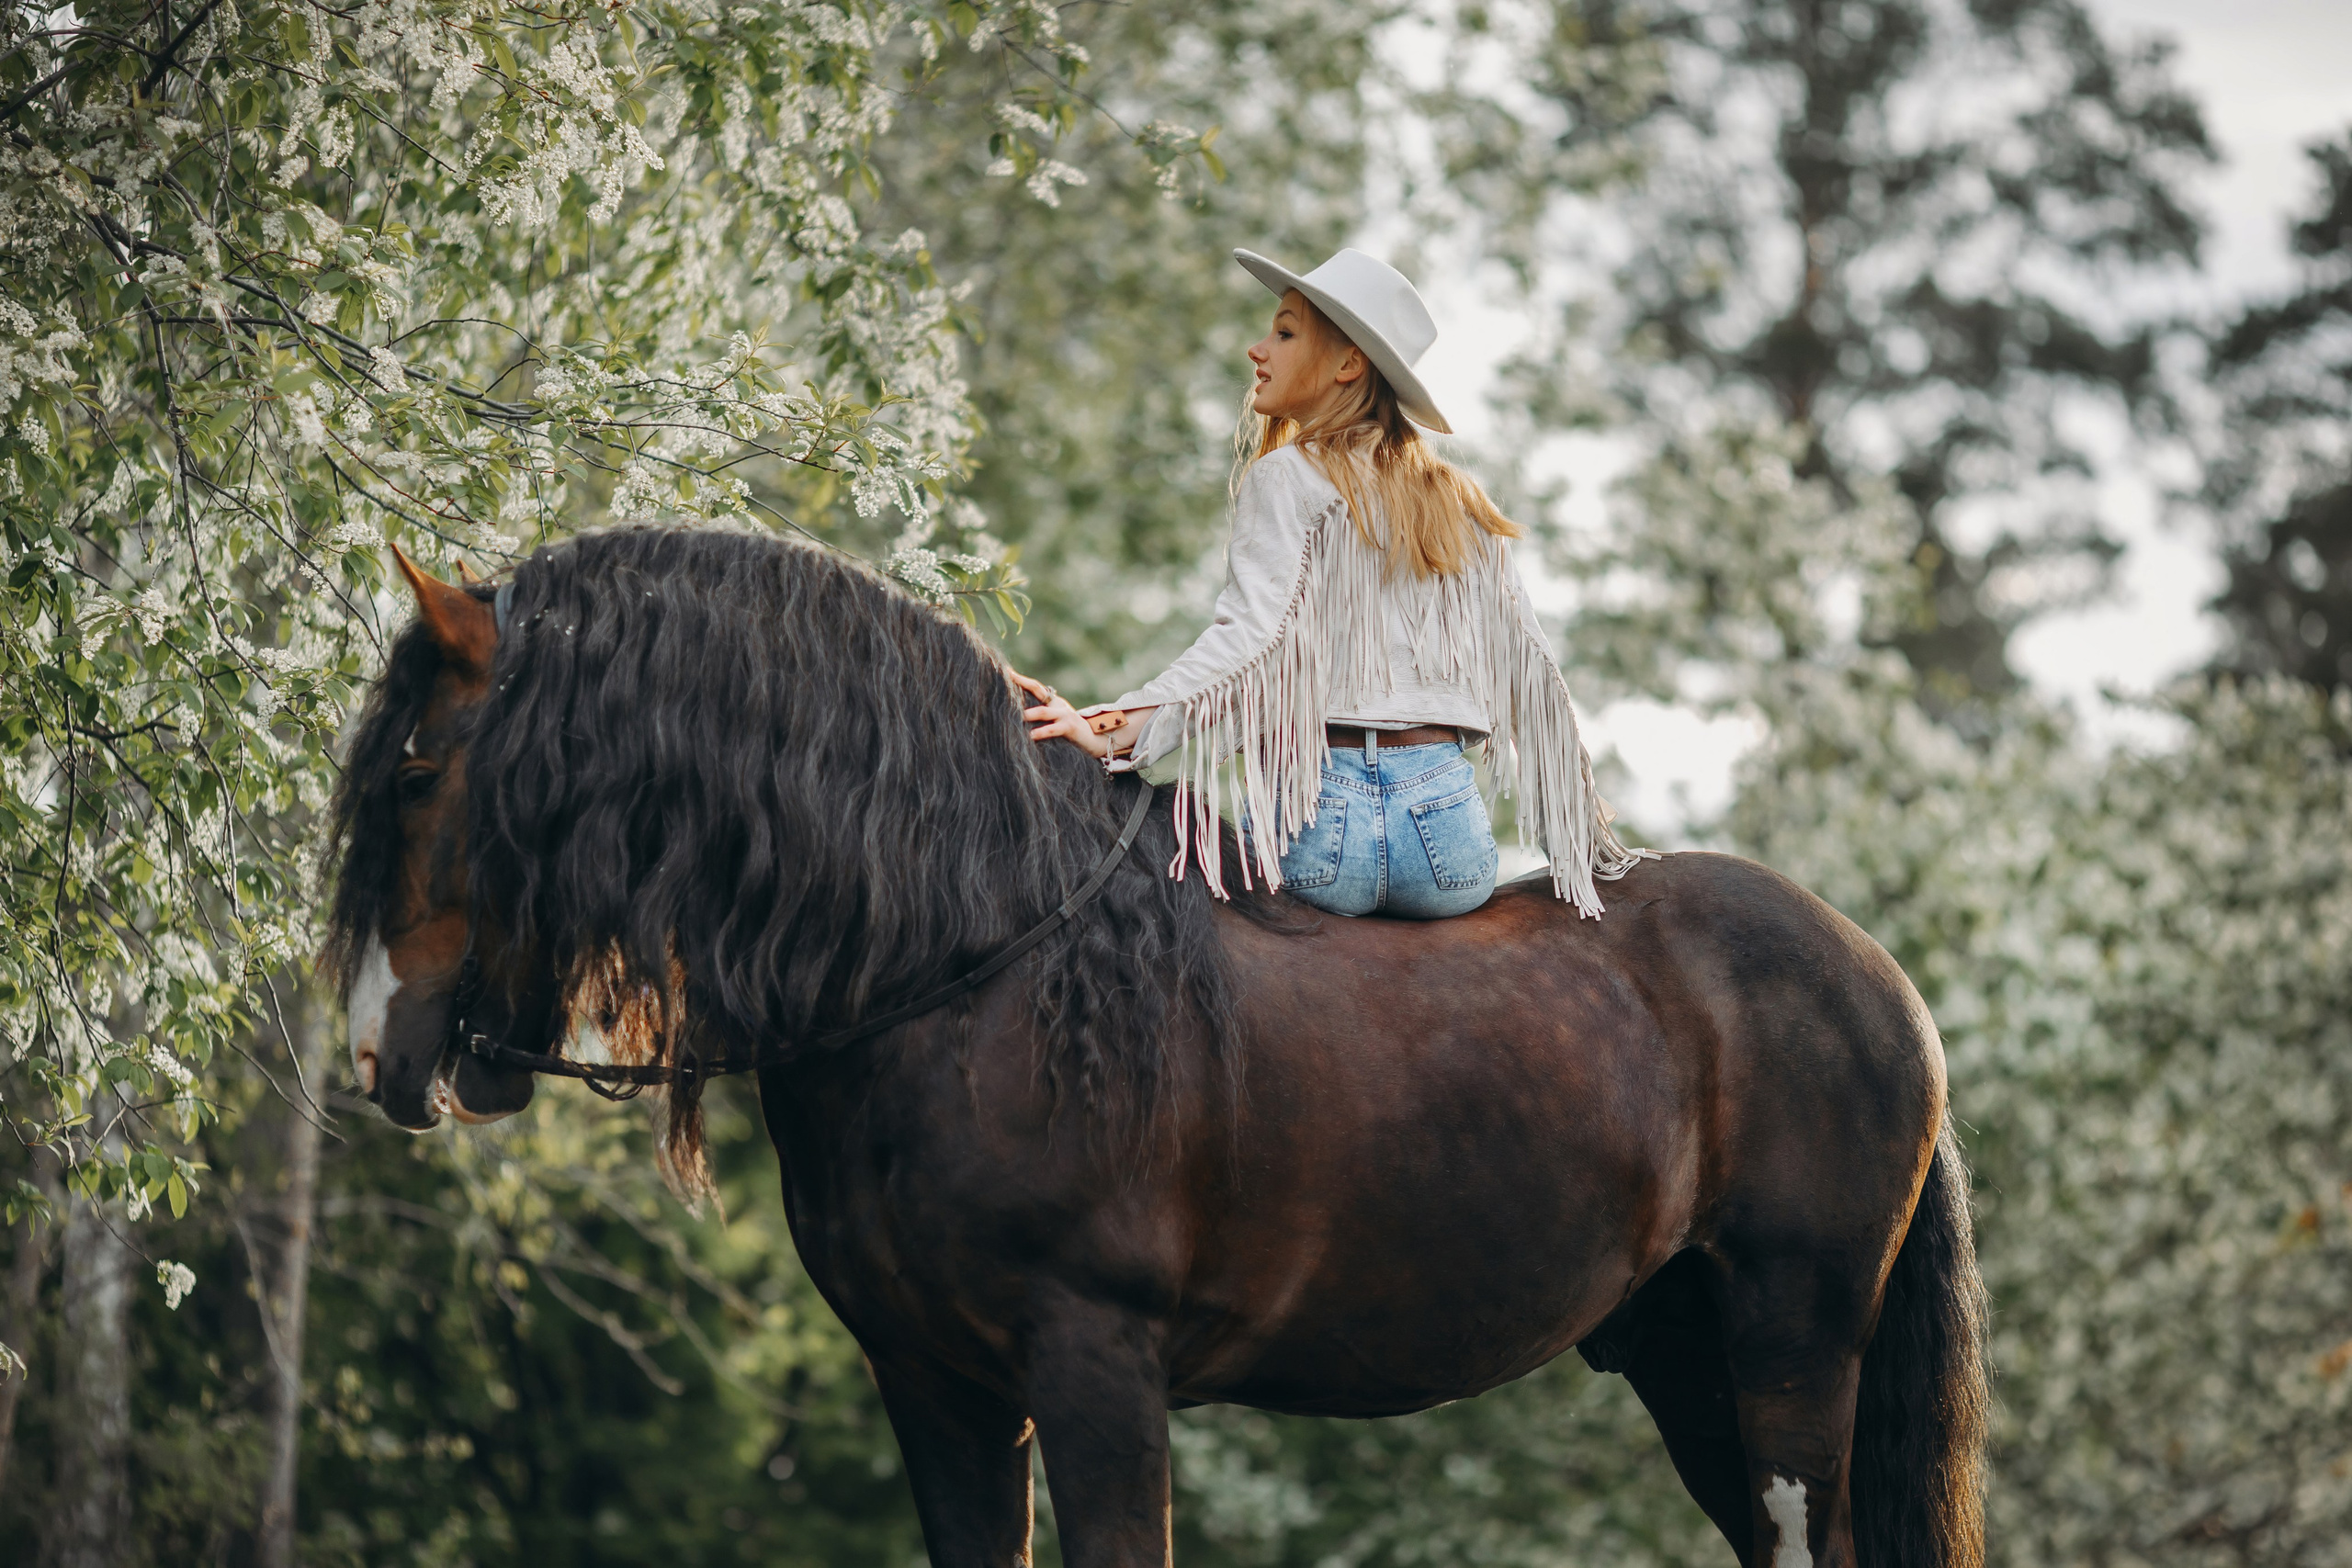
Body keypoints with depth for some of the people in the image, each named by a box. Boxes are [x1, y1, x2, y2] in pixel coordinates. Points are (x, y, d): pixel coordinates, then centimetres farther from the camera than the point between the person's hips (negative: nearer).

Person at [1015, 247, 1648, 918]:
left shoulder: (1287, 479, -1)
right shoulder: (1465, 507, 16)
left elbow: (1250, 630, -17)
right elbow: (1528, 670, 16)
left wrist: (1116, 732, -28)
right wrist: (1586, 839, 24)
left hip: (1322, 819, -5)